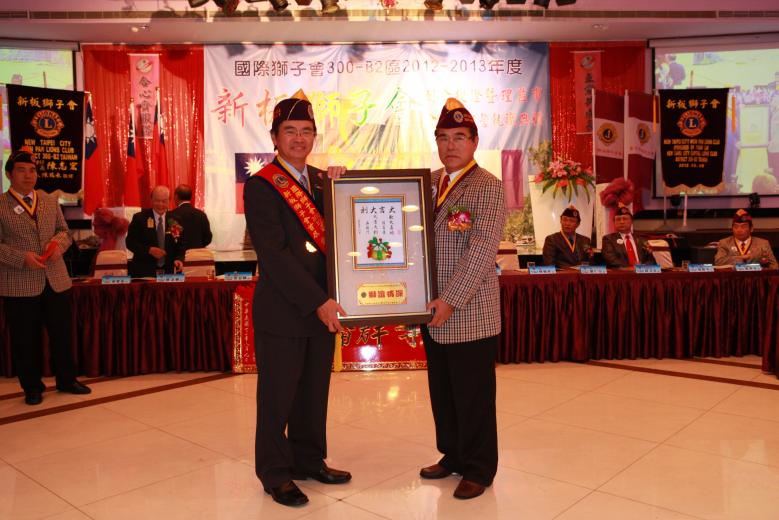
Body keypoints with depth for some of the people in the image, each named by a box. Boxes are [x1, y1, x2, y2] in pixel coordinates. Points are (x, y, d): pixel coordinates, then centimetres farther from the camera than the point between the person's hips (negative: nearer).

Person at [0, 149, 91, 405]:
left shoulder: (50, 201, 10)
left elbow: (64, 231, 14)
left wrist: (58, 243, -8)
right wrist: (22, 258, -20)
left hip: (56, 280, 4)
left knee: (62, 333, 12)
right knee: (25, 339, 7)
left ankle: (66, 380, 28)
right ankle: (32, 387, 23)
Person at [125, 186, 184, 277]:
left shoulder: (175, 220, 3)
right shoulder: (139, 218, -3)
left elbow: (180, 245, 6)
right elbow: (130, 242, -5)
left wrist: (179, 259, -14)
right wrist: (149, 250, -20)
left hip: (168, 272, 2)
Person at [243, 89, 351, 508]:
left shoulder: (322, 180, 11)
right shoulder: (261, 186, -10)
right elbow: (273, 254, -18)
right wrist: (317, 302, -21)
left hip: (323, 307, 6)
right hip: (282, 311, -6)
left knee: (314, 393, 17)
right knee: (277, 397, 8)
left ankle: (309, 461, 35)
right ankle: (276, 474, 26)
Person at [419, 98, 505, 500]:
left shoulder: (488, 187, -10)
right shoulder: (427, 183, 10)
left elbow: (482, 250, -18)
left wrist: (451, 300, -20)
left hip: (470, 313, -6)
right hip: (433, 312, 6)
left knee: (473, 396, 6)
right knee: (442, 392, 16)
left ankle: (478, 469, 23)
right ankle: (453, 455, 34)